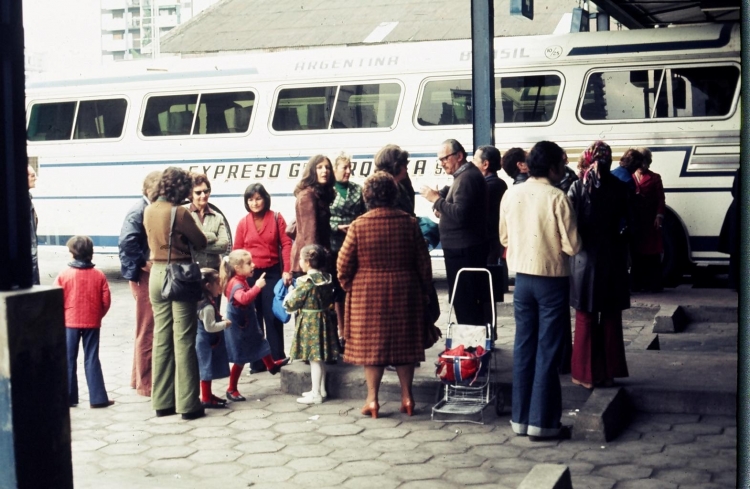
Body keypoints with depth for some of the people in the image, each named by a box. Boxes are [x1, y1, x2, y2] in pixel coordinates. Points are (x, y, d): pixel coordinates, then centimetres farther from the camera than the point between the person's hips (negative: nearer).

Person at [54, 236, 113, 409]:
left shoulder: (63, 275, -8)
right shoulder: (99, 275, -4)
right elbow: (106, 301, -2)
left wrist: (62, 317, 10)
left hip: (70, 322, -1)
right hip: (92, 323, 1)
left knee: (69, 360, 9)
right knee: (92, 360, 6)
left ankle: (69, 397, 12)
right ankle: (97, 398, 5)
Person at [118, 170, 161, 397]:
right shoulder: (139, 211, -12)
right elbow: (127, 242, -24)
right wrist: (144, 262, -17)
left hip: (157, 274, 9)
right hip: (145, 275, -9)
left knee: (149, 329, 17)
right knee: (147, 330, -2)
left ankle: (140, 377, 29)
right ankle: (145, 383, 7)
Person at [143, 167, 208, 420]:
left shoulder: (149, 211, 5)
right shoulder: (179, 212, -14)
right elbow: (201, 243, -5)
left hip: (156, 273, 6)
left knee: (161, 337, 12)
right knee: (184, 339, -1)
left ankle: (162, 401, 18)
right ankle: (187, 404, 3)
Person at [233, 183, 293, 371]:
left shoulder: (276, 218, 0)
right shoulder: (243, 223, 3)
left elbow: (286, 244, -3)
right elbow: (237, 251, 5)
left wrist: (287, 270, -12)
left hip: (272, 273, -2)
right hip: (249, 275, 2)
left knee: (273, 317, 0)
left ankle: (276, 359, 6)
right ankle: (257, 362, 13)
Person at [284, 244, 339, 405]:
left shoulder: (306, 282, -17)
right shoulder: (327, 278, 4)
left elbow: (291, 304, -11)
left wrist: (288, 297, 8)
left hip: (309, 323, -8)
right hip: (324, 318, 8)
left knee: (314, 358, -3)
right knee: (320, 357, 15)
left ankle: (316, 394, 2)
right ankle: (321, 389, 24)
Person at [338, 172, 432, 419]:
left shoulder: (359, 225, -9)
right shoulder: (409, 223, -3)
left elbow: (344, 264, -6)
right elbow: (423, 262, 1)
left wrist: (349, 287, 11)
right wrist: (424, 289, 14)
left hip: (368, 294, -2)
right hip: (405, 293, 2)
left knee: (371, 344, 6)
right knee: (404, 342, 11)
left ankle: (372, 399, 9)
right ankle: (407, 397, 16)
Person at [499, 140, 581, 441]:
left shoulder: (511, 195, 0)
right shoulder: (557, 198, -15)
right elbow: (572, 246, -14)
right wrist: (553, 242, 6)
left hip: (522, 278, 5)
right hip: (552, 279, -5)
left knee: (524, 347, 12)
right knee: (548, 351, 1)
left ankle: (520, 418, 17)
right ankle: (542, 422, 5)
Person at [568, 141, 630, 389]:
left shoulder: (578, 187, -9)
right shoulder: (619, 187, -3)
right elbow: (627, 223, 1)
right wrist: (623, 255, 11)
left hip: (586, 259, -2)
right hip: (614, 259, 2)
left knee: (586, 319, 8)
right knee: (611, 319, 12)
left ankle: (586, 372, 10)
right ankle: (609, 371, 17)